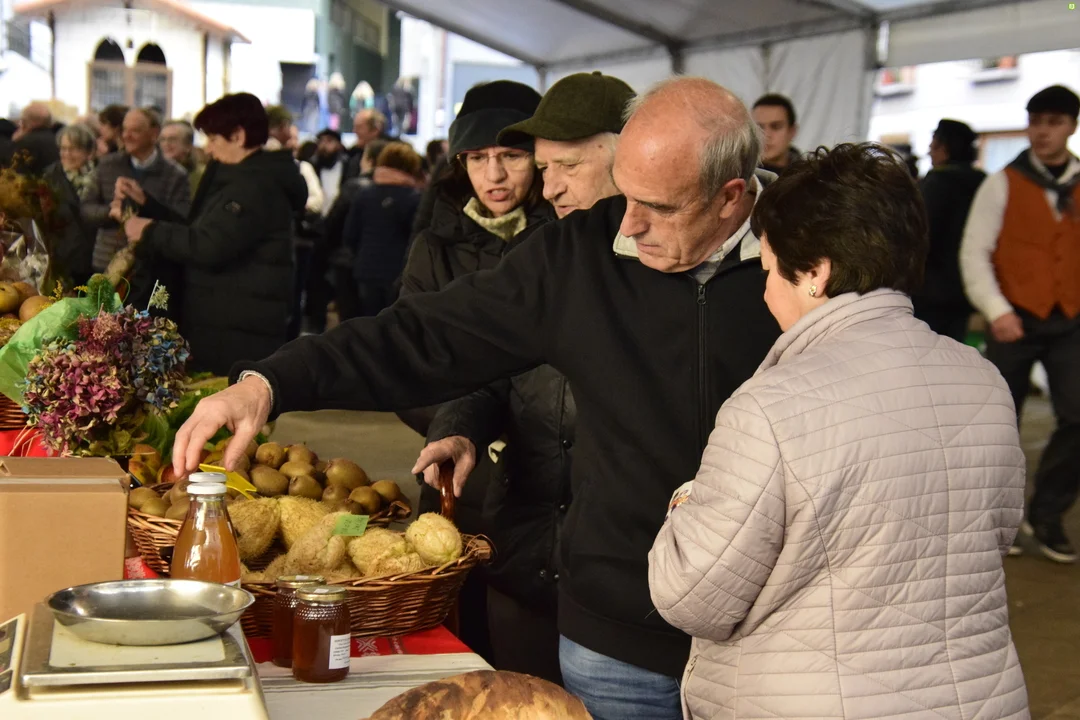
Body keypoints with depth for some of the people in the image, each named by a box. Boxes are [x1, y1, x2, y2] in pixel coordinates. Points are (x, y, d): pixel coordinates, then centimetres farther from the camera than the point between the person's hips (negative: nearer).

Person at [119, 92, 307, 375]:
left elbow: (207, 246, -24)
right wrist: (147, 204, 18)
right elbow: (197, 231, 23)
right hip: (221, 327, 10)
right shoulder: (242, 180, 19)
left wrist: (151, 232, -10)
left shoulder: (256, 185, -16)